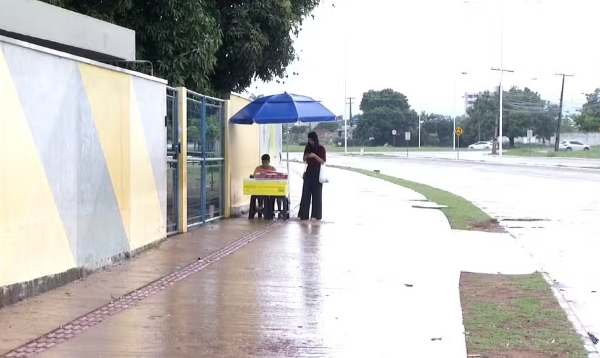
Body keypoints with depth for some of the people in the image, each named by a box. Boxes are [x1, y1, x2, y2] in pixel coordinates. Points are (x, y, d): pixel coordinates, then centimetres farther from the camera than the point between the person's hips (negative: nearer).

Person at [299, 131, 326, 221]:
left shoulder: (321, 148, -5)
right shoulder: (308, 148, 9)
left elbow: (323, 162, -9)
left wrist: (315, 156, -22)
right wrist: (306, 157, -7)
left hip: (317, 172, -4)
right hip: (309, 171, 5)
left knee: (316, 193, -3)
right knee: (306, 193, 0)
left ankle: (316, 215, 0)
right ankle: (304, 214, 1)